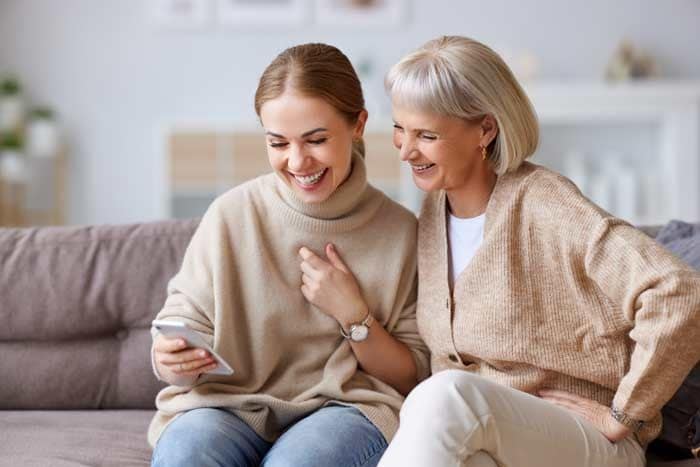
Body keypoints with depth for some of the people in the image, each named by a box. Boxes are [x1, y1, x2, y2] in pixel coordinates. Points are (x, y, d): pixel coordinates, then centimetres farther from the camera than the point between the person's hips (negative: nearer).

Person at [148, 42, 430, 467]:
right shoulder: (231, 215, -2)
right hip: (229, 403, 0)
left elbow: (413, 380, 5)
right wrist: (173, 359, -22)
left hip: (346, 408, 0)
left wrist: (353, 314, -10)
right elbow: (183, 324, 1)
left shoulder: (401, 232, 0)